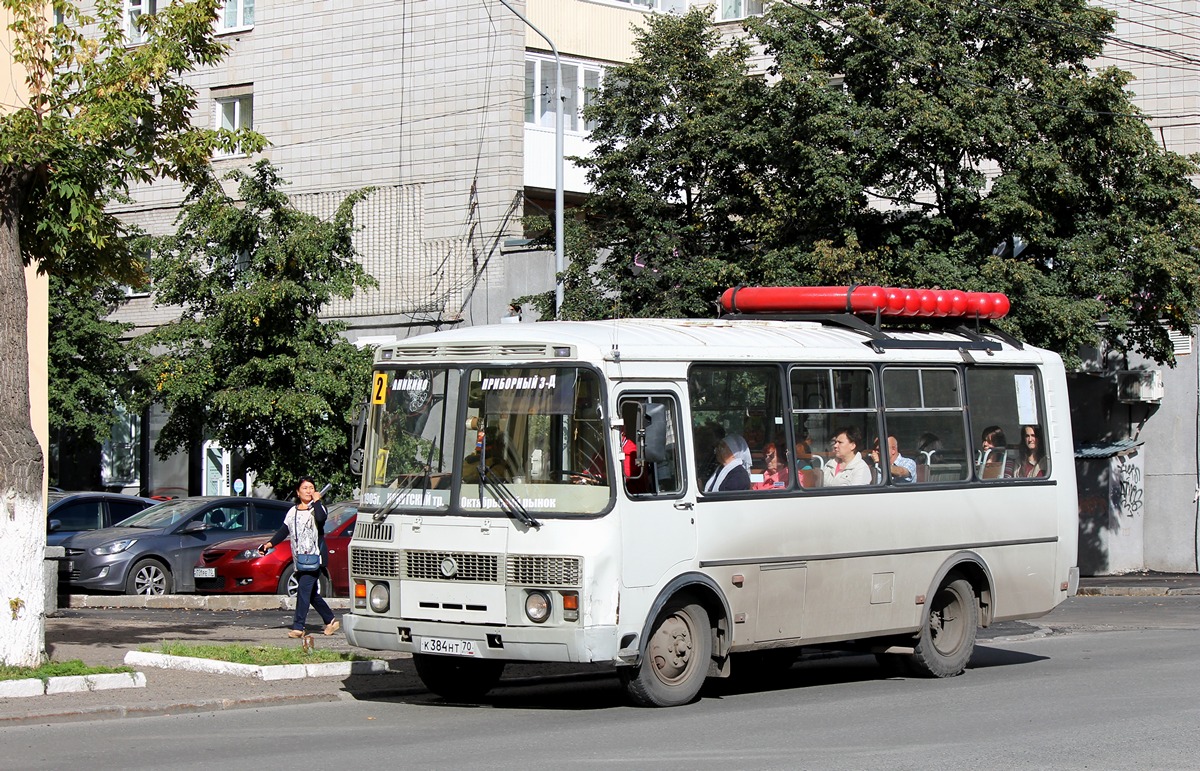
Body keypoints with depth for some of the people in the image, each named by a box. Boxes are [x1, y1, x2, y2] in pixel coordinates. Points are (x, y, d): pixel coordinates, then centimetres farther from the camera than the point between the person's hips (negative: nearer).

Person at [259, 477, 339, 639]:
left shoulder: (317, 508, 2)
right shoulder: (292, 512, 18)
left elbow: (321, 518, -22)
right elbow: (284, 531, 15)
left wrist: (316, 501, -11)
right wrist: (271, 543, 1)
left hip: (314, 557, -6)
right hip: (299, 559, 6)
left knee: (304, 589, -16)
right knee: (312, 594, 9)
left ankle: (298, 627, -20)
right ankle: (331, 621, 22)